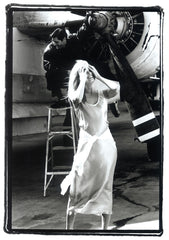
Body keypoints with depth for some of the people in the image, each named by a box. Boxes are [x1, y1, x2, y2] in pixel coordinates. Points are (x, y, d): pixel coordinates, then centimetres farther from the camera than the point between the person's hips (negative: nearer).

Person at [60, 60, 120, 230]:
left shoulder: (102, 93, 4)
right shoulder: (75, 95, -1)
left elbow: (117, 90, -16)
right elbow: (77, 98, -26)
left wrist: (98, 76, -5)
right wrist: (83, 79, -13)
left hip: (106, 144, 2)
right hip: (87, 144, -2)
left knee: (105, 187, 8)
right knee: (76, 189, -1)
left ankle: (105, 228, 18)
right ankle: (69, 228, 9)